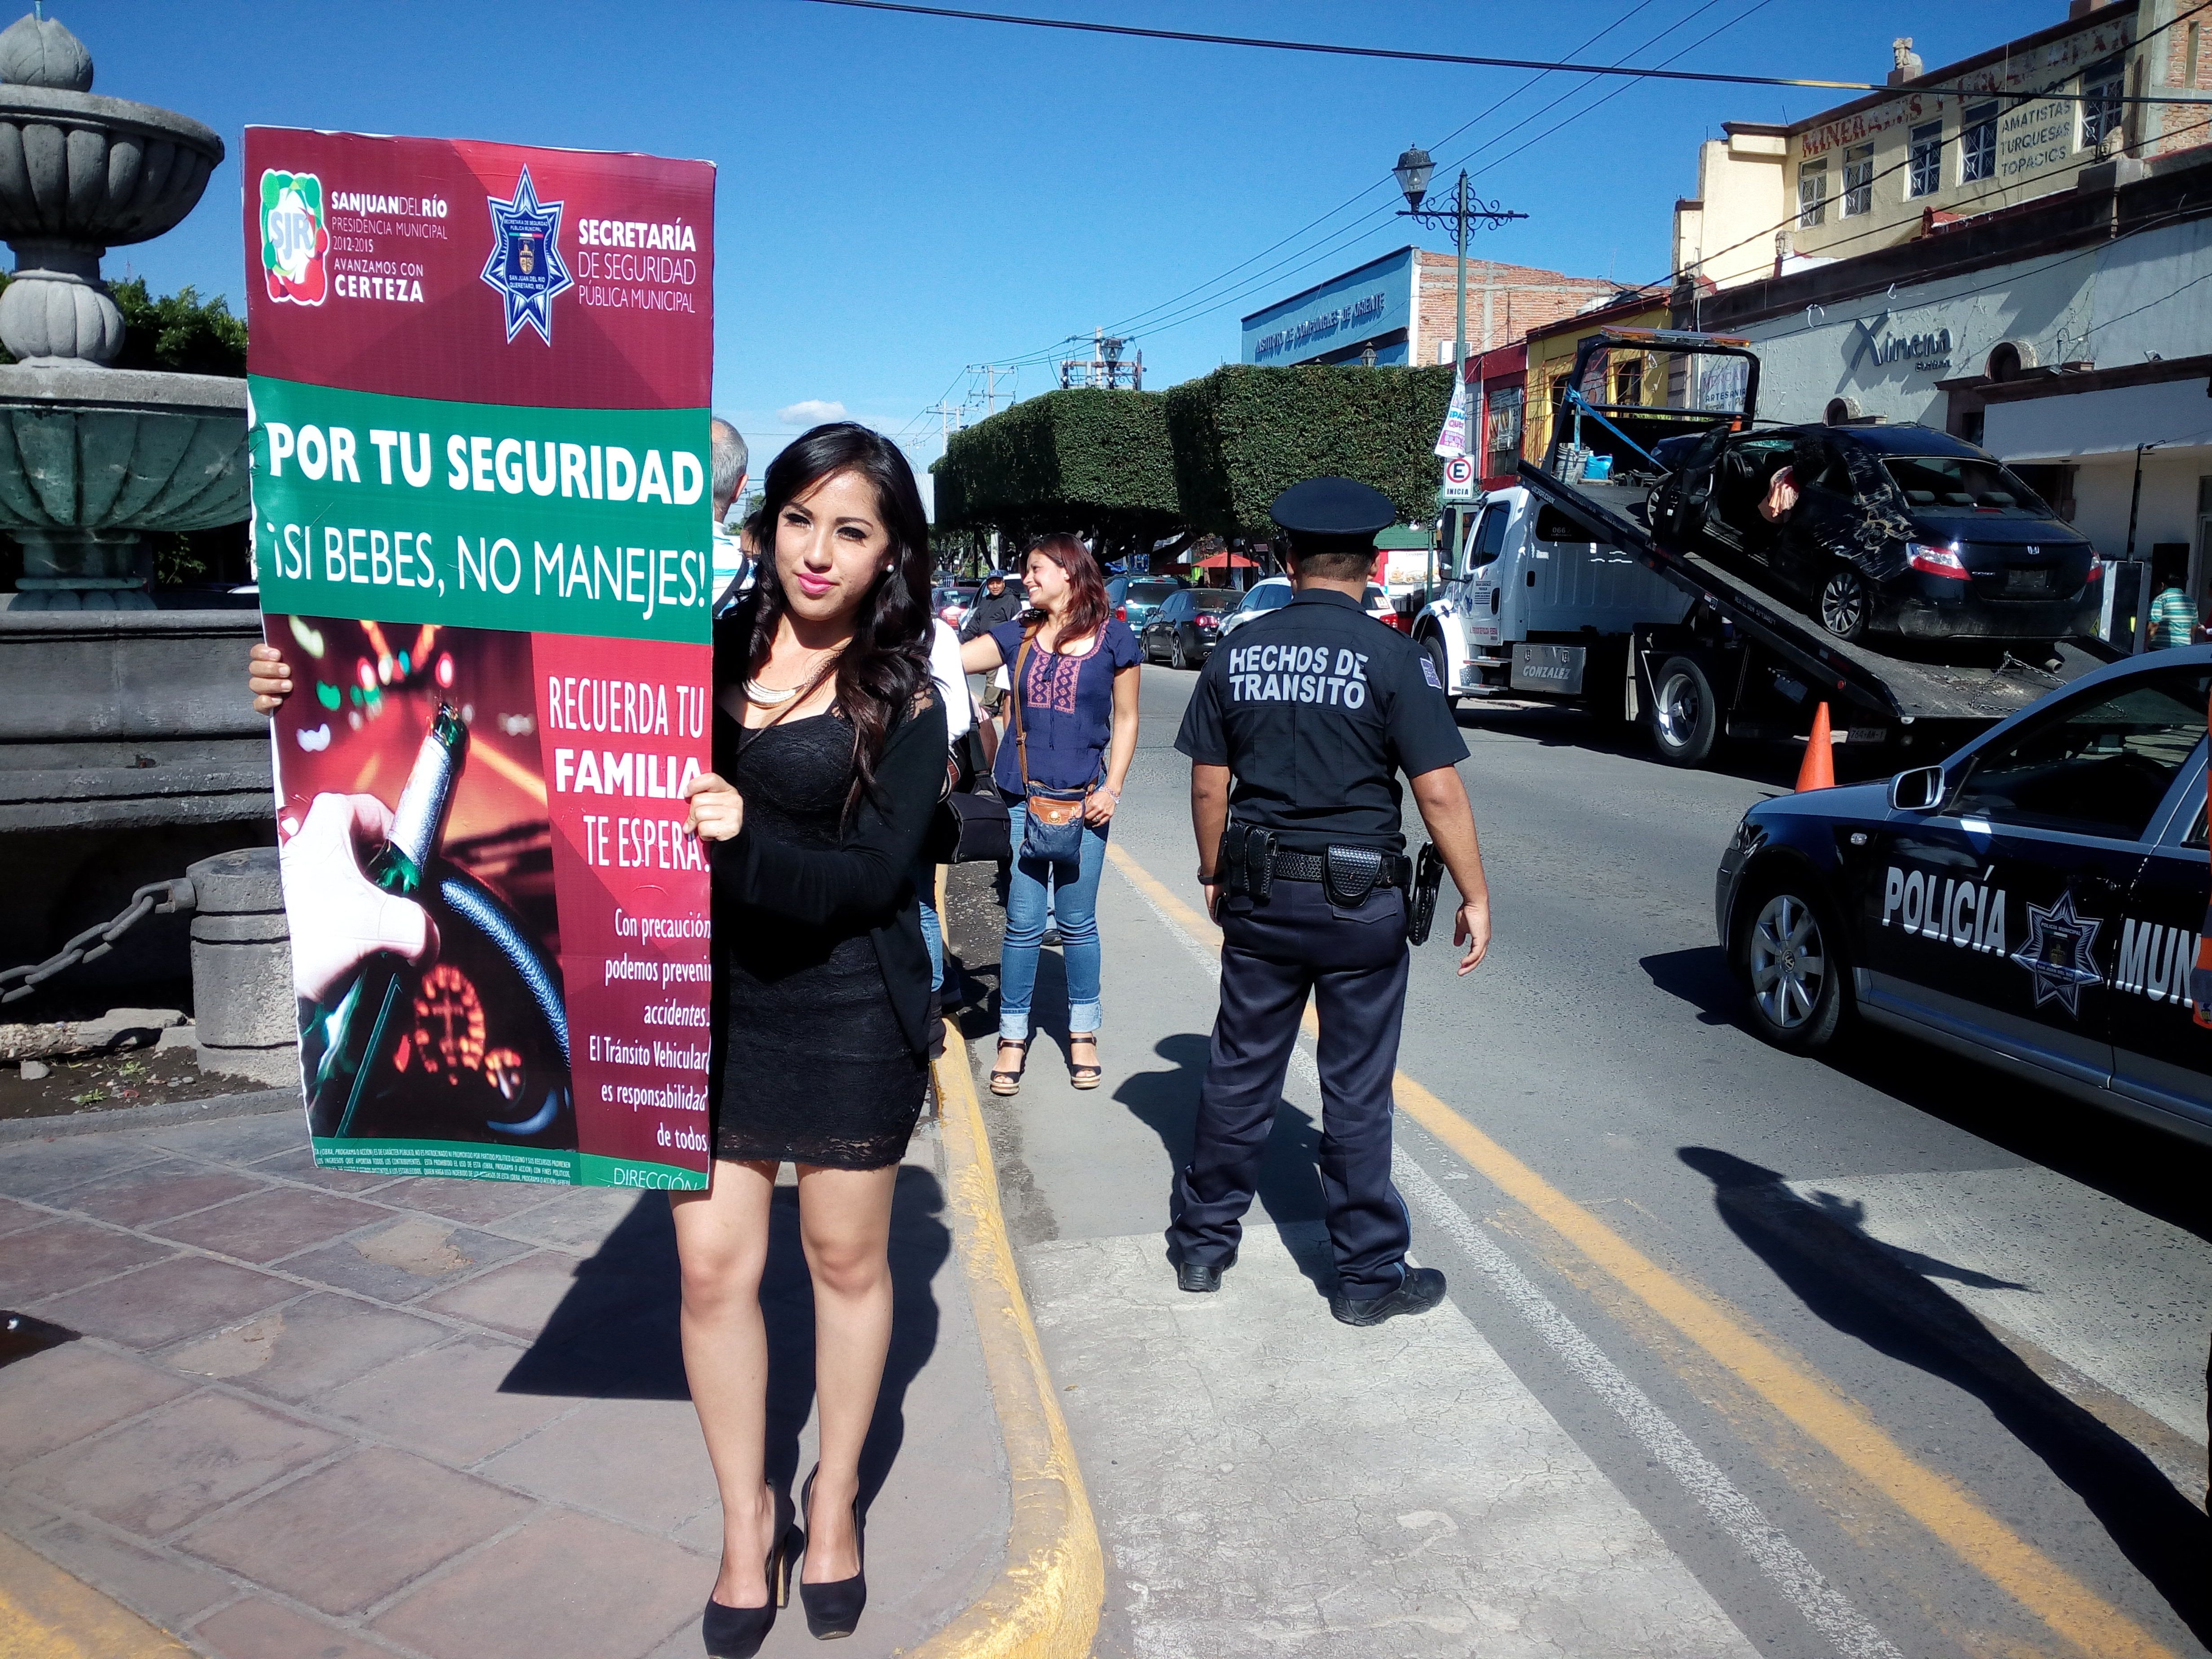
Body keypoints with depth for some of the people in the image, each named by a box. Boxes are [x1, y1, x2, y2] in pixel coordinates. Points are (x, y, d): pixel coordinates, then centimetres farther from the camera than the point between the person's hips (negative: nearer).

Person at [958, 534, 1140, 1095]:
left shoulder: (1113, 639, 1)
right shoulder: (1017, 635, 6)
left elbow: (1126, 719, 4)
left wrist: (1112, 789, -5)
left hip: (1083, 800, -1)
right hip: (1023, 798, 1)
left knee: (1077, 921, 8)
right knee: (1023, 923, 4)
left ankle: (1083, 1034, 23)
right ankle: (1013, 1037, 16)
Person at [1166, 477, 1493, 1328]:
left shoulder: (1238, 651, 1)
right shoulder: (1392, 657, -11)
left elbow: (1209, 785, 5)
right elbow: (1438, 790, -12)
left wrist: (1216, 876, 18)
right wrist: (1474, 896, -3)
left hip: (1258, 897, 3)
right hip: (1358, 903, -3)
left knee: (1239, 1072, 15)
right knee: (1356, 1092, 6)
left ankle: (1202, 1241, 27)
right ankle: (1371, 1274, 18)